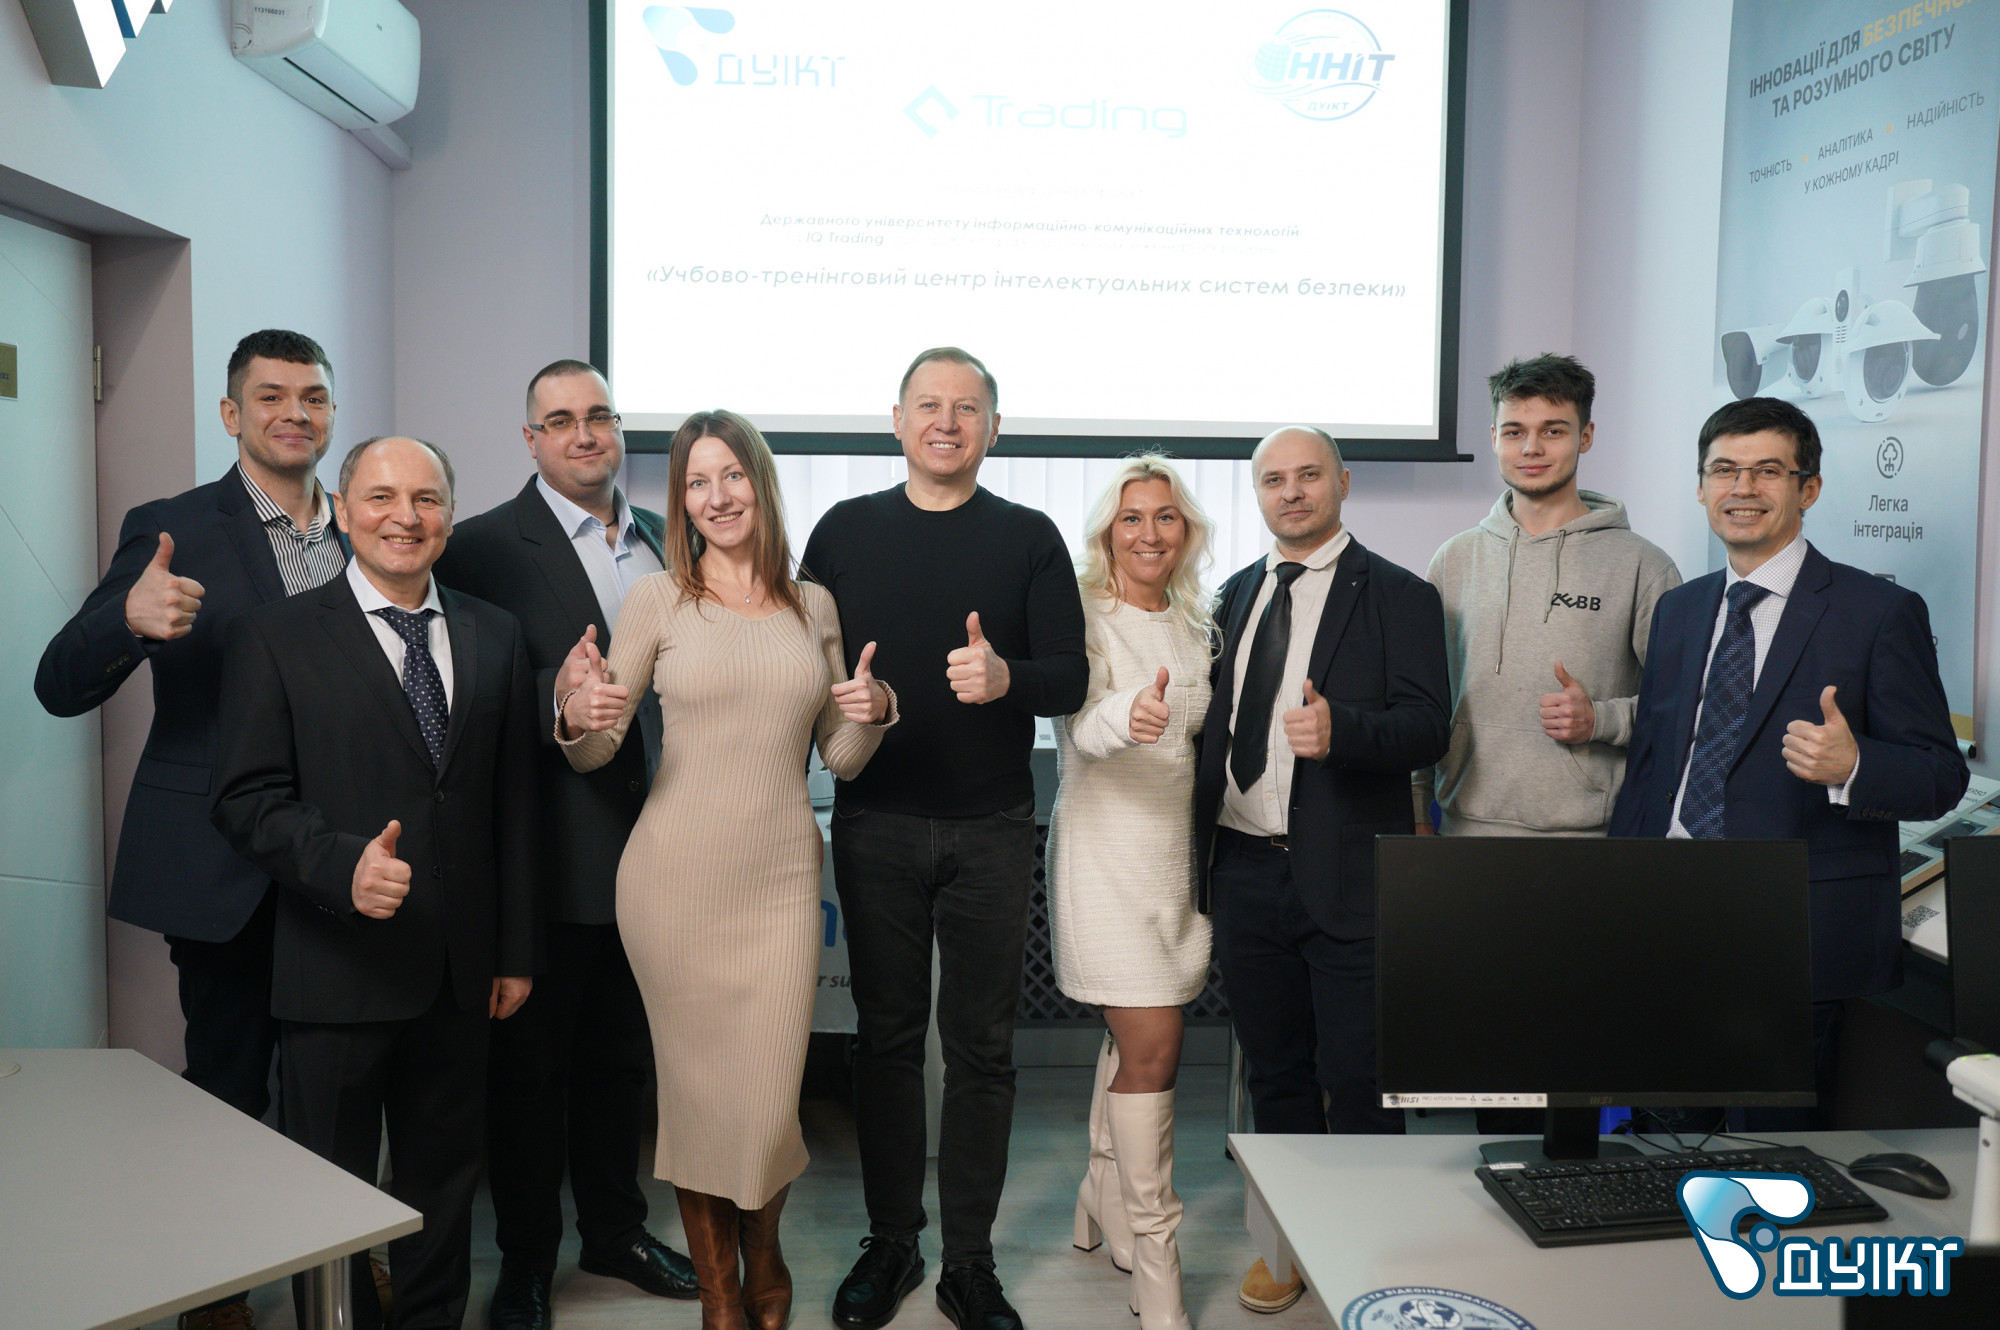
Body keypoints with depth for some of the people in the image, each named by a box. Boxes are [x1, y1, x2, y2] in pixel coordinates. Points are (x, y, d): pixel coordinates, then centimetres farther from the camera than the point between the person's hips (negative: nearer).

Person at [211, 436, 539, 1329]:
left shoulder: (495, 638, 7)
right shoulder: (275, 636, -2)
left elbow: (513, 803, 8)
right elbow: (247, 800, -8)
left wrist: (515, 950, 7)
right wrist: (343, 862, -26)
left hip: (459, 973, 3)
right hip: (336, 973, -3)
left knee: (445, 1181, 16)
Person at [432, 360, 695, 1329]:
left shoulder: (667, 541, 10)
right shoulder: (485, 546, -8)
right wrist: (555, 703, -32)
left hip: (649, 841, 5)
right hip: (547, 850, -5)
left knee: (624, 1054, 19)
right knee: (530, 1063, 9)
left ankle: (615, 1230, 37)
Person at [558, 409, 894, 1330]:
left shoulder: (812, 607, 10)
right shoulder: (658, 600, 1)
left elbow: (840, 758, 13)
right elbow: (593, 754, 2)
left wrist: (873, 714, -7)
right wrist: (577, 719, -20)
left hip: (782, 878, 2)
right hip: (676, 878, -2)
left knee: (770, 1096, 3)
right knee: (695, 1088, 7)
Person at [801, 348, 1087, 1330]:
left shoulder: (1029, 538, 3)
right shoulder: (844, 531, 6)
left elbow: (1070, 677, -2)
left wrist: (1005, 677, -22)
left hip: (989, 828, -1)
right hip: (875, 823, 1)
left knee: (981, 1045, 6)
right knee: (886, 1034, 10)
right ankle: (889, 1242, 25)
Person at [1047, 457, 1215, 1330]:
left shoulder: (1195, 627, 13)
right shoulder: (1085, 619, -7)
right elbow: (1082, 726, -23)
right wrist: (1126, 713, -43)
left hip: (1177, 845, 6)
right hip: (1108, 843, -6)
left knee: (1135, 1037, 14)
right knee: (1153, 1049, -8)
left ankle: (1103, 1201, 33)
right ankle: (1152, 1253, 4)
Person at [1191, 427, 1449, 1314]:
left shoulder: (1397, 597, -3)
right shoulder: (1235, 596, 14)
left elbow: (1429, 727, -12)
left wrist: (1341, 730, -31)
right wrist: (1204, 851, 9)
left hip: (1346, 876, -5)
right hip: (1245, 869, 5)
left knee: (1358, 1081, 1)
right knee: (1275, 1072, 16)